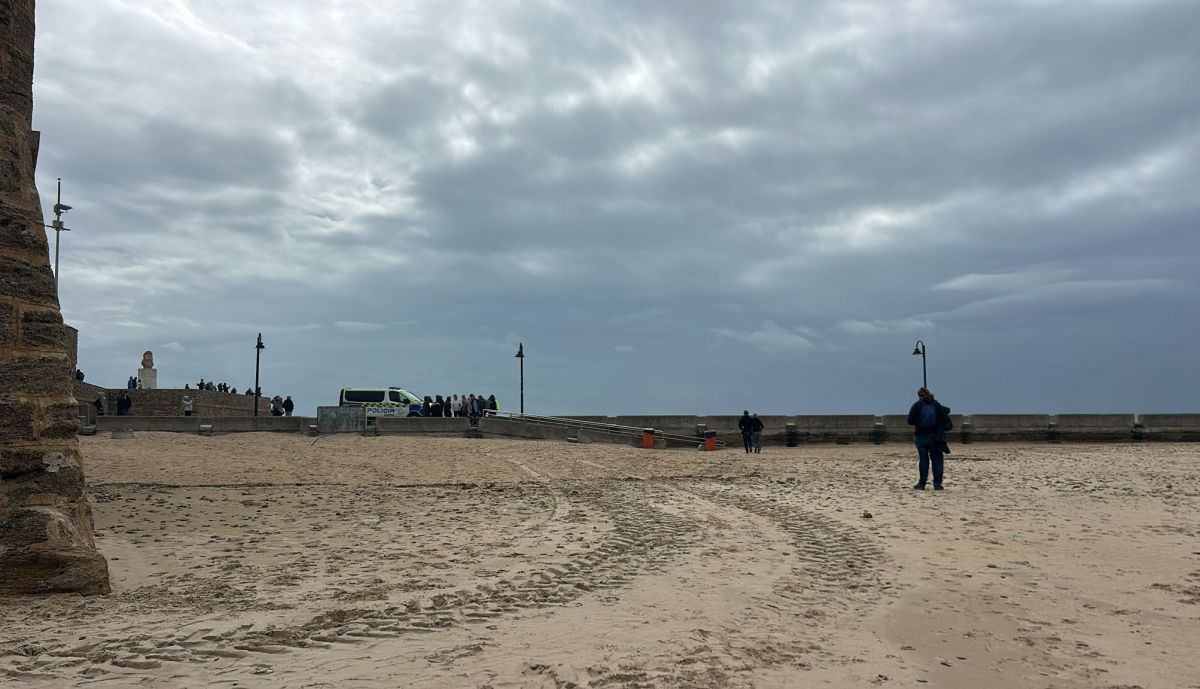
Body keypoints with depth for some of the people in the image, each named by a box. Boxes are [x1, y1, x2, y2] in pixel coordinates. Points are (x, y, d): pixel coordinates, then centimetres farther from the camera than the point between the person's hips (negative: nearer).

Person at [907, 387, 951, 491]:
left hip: (921, 436, 0)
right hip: (936, 437, 1)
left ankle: (922, 483, 6)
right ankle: (937, 484, 2)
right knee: (937, 460, 5)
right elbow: (944, 421, -2)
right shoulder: (937, 405, -2)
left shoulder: (916, 406, -6)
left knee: (923, 460, 5)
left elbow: (910, 421, -6)